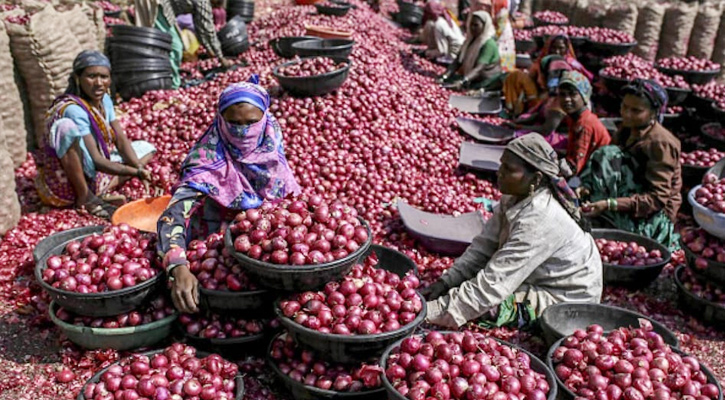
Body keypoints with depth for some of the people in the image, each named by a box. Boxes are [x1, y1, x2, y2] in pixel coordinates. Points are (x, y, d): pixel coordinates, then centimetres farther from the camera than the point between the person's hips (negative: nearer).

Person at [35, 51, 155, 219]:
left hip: (92, 176, 9)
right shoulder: (73, 110, -23)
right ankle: (85, 198, -21)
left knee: (146, 148, 10)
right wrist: (135, 172, -28)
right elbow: (96, 161, -26)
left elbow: (121, 140, -2)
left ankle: (97, 193, -10)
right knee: (67, 126, -33)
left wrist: (139, 168, -16)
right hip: (63, 185, -8)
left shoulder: (104, 100, 2)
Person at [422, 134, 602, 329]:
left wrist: (434, 311, -34)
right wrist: (445, 282, -13)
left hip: (565, 300, -8)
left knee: (485, 307, -25)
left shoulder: (539, 220, -32)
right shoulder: (516, 198, -5)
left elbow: (494, 283, -34)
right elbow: (483, 246, -2)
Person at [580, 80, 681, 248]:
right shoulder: (626, 132, 7)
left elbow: (658, 198, -24)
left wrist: (609, 204, -34)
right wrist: (585, 188, -17)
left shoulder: (660, 143, -17)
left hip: (652, 216, -8)